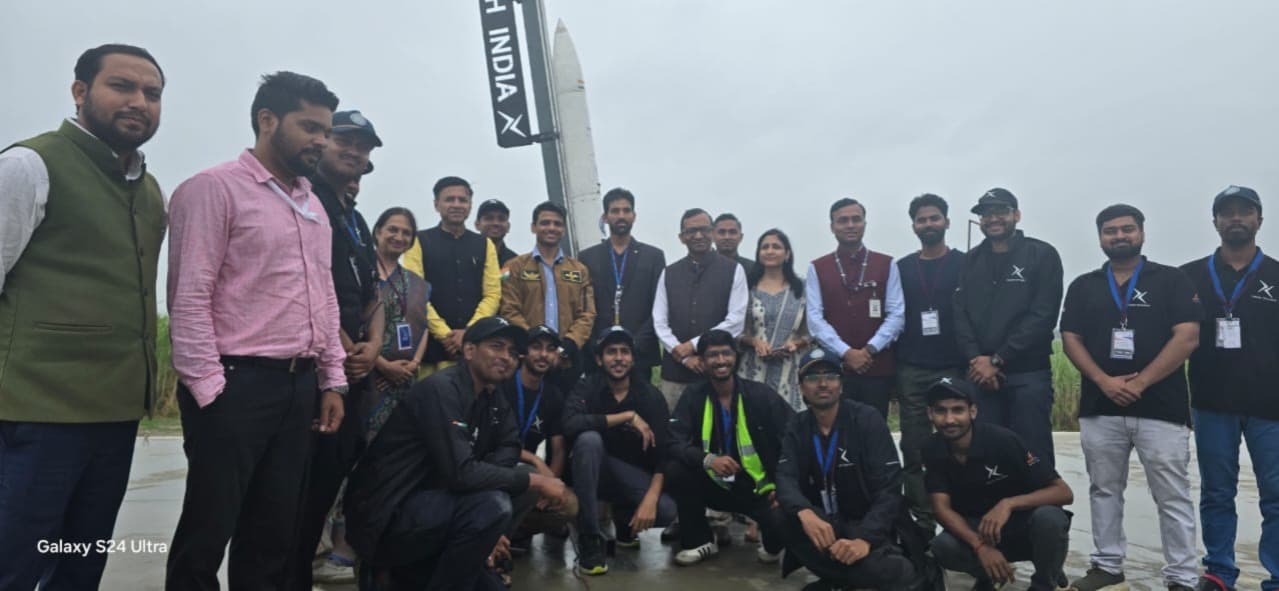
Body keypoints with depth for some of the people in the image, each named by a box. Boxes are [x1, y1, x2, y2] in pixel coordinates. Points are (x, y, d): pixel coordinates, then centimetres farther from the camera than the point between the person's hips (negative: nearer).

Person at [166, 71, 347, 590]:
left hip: (301, 385, 7)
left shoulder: (312, 204, 17)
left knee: (276, 535, 14)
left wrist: (332, 380, 12)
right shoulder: (214, 188, -6)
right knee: (207, 534, 4)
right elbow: (189, 299, -12)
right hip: (236, 384, -7)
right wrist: (211, 390, -16)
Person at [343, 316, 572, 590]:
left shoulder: (492, 399, 6)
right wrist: (535, 481, -21)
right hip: (384, 518, -8)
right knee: (493, 504, -27)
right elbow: (460, 473, -29)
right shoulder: (441, 389, -20)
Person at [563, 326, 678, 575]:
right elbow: (570, 424, -32)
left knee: (665, 510, -29)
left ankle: (624, 518, 11)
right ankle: (589, 541, -25)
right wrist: (629, 416, -30)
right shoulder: (587, 387, -10)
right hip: (592, 471, -1)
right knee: (588, 439, -34)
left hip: (632, 475, 1)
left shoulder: (651, 396, -6)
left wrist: (651, 498, -29)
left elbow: (664, 454, -13)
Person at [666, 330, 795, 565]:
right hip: (715, 484, 2)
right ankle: (700, 540, 0)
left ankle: (773, 545, 11)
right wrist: (708, 460, -31)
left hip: (758, 487, -1)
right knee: (675, 471, -25)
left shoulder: (761, 394, -8)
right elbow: (674, 443, -12)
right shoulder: (693, 396, -4)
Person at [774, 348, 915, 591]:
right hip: (822, 523, 3)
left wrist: (865, 539, -33)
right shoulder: (797, 427, 1)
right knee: (783, 514, -30)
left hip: (865, 525, -3)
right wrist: (805, 513, -38)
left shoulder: (868, 419, -10)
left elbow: (889, 488, -17)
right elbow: (786, 479, -14)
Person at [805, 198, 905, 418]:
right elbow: (815, 319, -3)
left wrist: (869, 349, -11)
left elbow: (896, 315, 0)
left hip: (877, 367, 1)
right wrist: (846, 352, -13)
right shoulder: (817, 269, 5)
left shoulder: (887, 265, 6)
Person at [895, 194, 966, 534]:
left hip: (952, 369, -2)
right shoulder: (902, 268, 12)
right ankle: (922, 522, 10)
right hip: (911, 372, 2)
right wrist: (892, 370, 7)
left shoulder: (965, 264, 5)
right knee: (914, 452, 2)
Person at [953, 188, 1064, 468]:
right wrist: (976, 358, -10)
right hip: (981, 375, 4)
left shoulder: (1042, 255, 1)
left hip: (1029, 374, -3)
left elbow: (1043, 316, -8)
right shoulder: (971, 261, 14)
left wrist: (997, 360, -12)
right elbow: (960, 314, 7)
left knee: (1033, 456, 1)